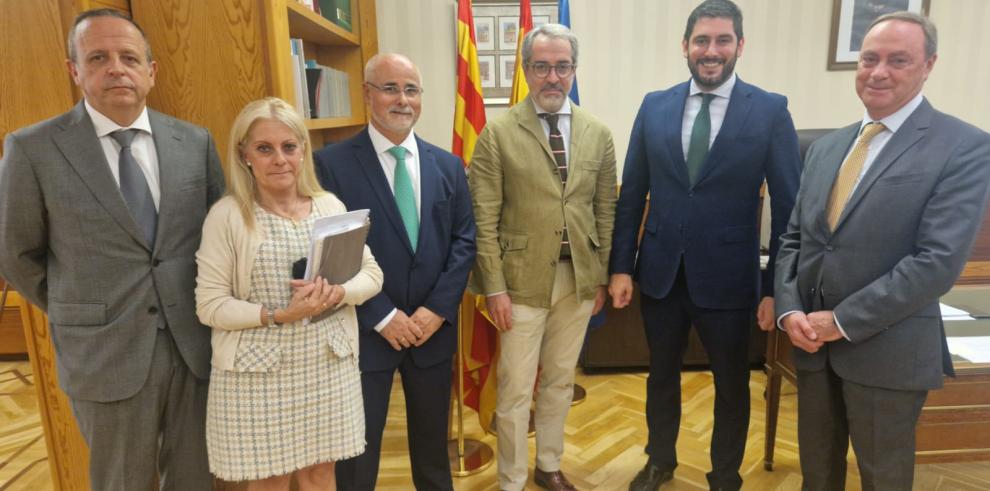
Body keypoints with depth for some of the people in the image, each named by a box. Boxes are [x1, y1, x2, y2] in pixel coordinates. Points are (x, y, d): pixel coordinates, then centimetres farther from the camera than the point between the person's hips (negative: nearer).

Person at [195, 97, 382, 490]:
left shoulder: (331, 206, 2)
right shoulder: (227, 215, -8)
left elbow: (372, 274, 4)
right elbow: (209, 306, -9)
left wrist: (337, 294, -16)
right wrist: (279, 315, -21)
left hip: (329, 367, 3)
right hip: (258, 373, -2)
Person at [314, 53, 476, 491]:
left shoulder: (447, 165, 6)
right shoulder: (332, 163, -8)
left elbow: (464, 241, 3)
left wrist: (437, 309, -8)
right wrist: (383, 318, -14)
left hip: (433, 328, 4)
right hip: (366, 332, -3)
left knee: (432, 439, 21)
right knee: (358, 448, 14)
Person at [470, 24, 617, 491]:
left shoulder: (598, 133, 5)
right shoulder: (497, 133, -6)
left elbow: (605, 210, 8)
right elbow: (484, 220, -9)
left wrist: (602, 276, 6)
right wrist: (494, 288, -11)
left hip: (579, 278, 4)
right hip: (523, 279, -3)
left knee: (560, 381, 18)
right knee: (515, 390, 6)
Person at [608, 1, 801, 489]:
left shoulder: (770, 110, -6)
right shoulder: (654, 106, 1)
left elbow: (788, 206, -5)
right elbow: (631, 194, 2)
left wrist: (777, 287, -7)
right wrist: (621, 266, 0)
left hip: (727, 278, -2)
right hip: (660, 272, 2)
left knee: (731, 386, 17)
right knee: (661, 375, 20)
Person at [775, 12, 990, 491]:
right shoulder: (825, 146, 9)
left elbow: (938, 261, -18)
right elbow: (793, 239, 8)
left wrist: (843, 320, -17)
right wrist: (790, 309, -7)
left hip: (886, 350, -5)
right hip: (812, 341, 5)